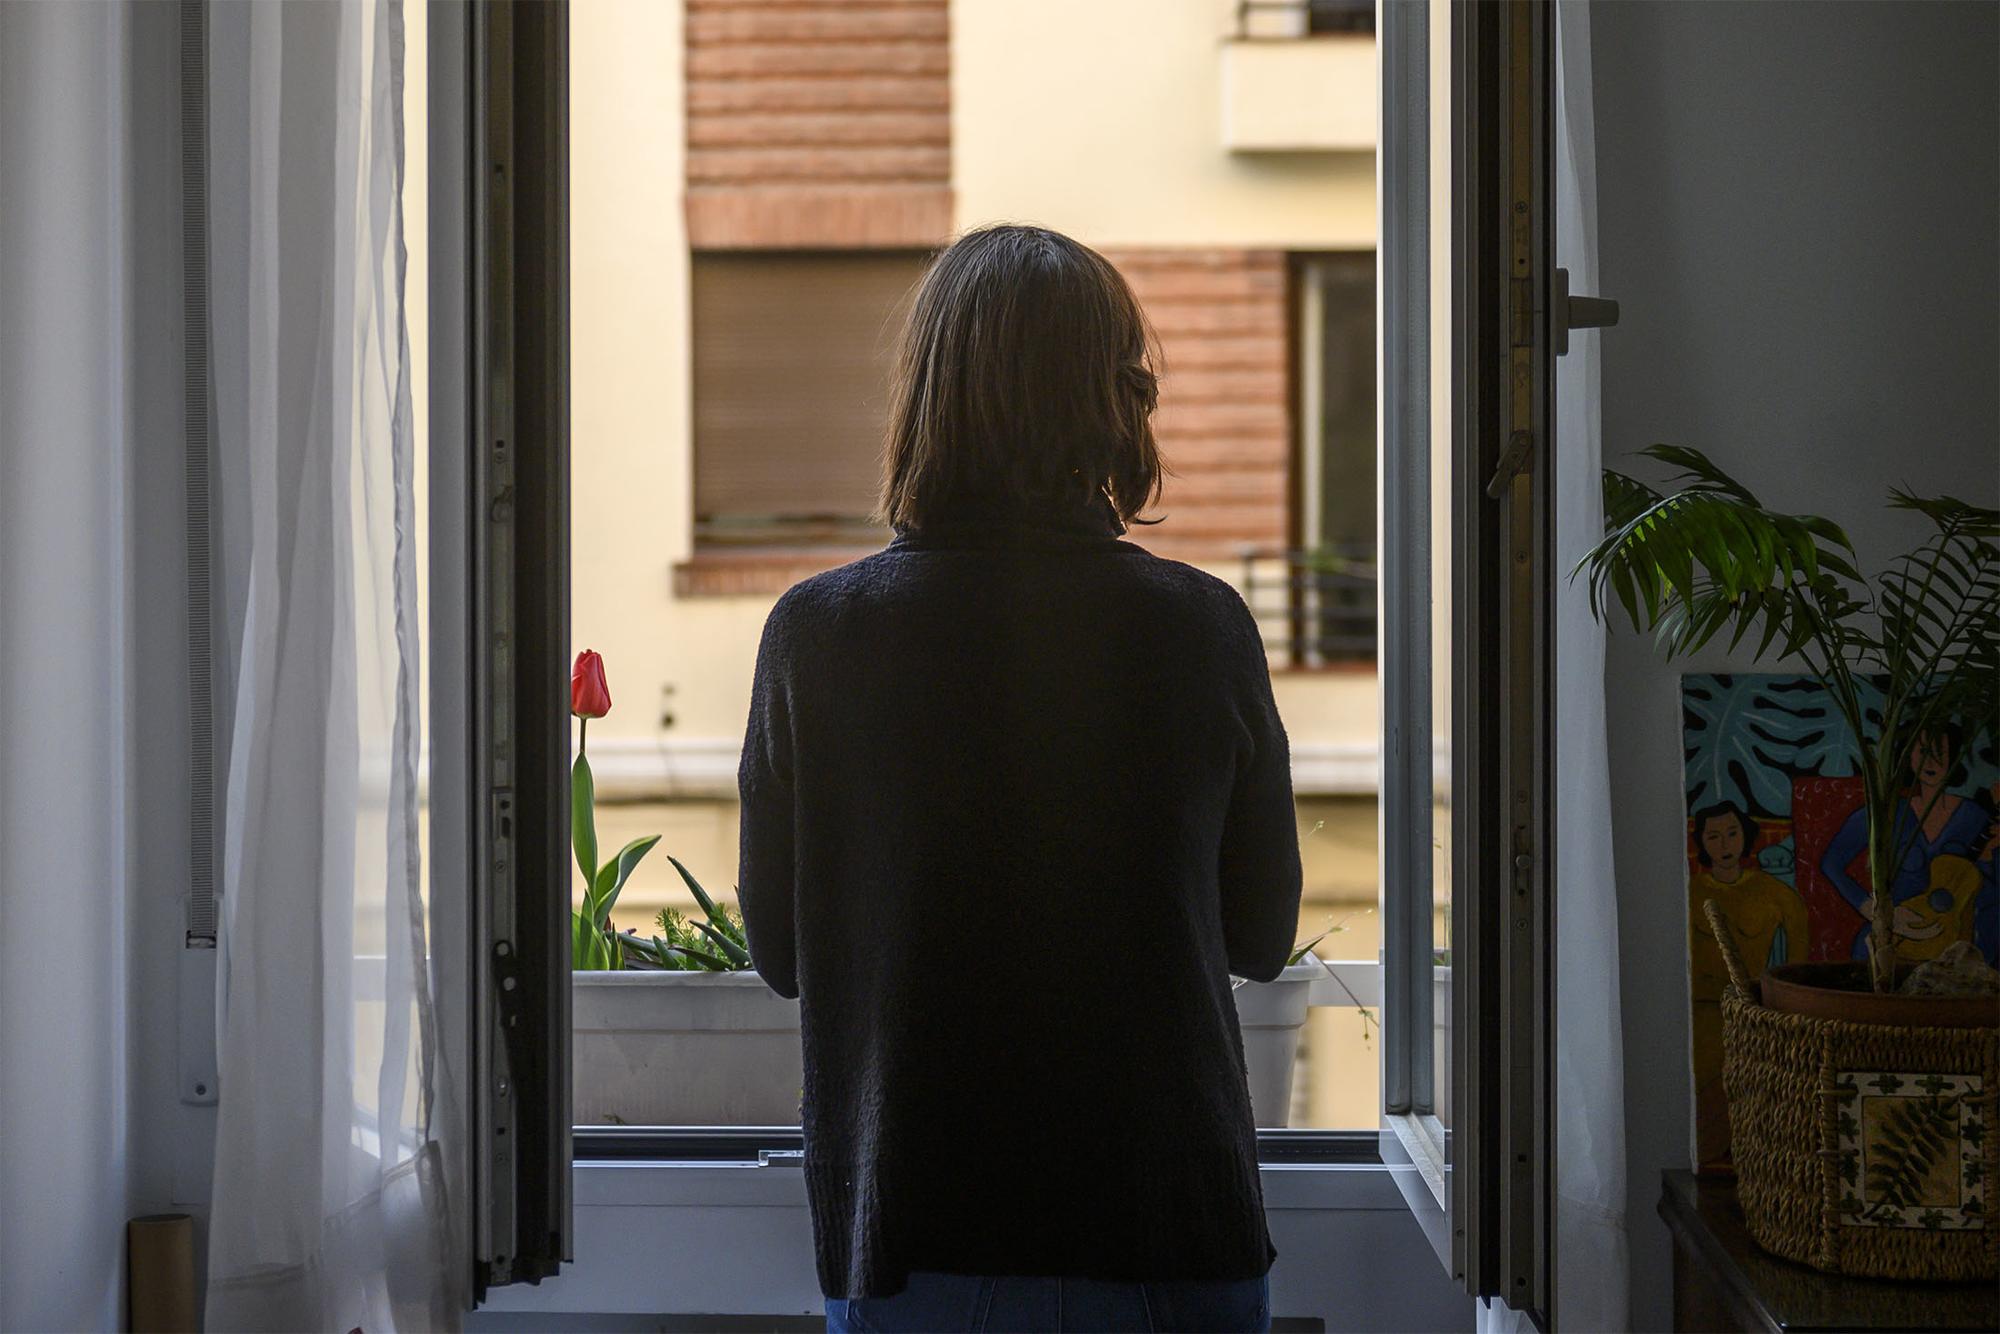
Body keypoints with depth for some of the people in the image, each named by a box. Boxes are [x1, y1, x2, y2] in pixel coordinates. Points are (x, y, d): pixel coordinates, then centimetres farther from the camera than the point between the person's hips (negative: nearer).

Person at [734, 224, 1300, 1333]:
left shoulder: (814, 632, -9)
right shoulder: (1202, 628, -9)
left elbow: (779, 951, 1)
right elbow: (1262, 937, 3)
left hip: (908, 1245, 0)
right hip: (1170, 1234, 0)